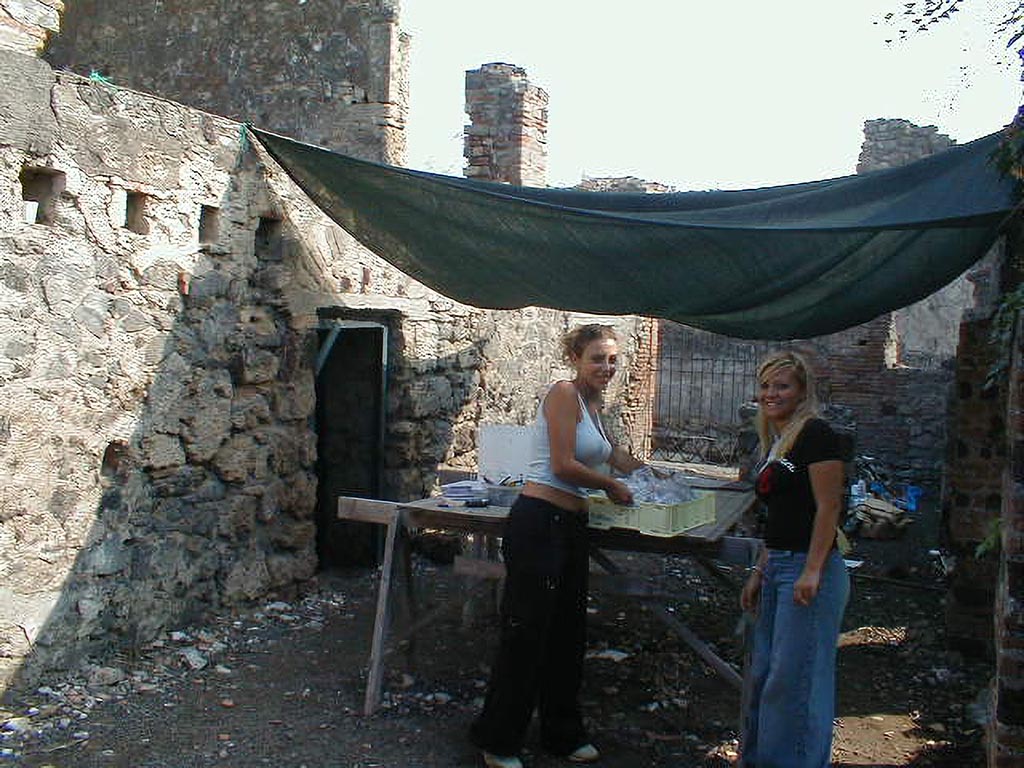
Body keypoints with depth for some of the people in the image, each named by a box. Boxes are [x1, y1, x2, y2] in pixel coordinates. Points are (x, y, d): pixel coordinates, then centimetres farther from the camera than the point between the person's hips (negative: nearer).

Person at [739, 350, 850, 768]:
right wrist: (759, 573, 19)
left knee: (794, 678, -4)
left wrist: (812, 572, -21)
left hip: (809, 569, -9)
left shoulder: (815, 435, -10)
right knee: (763, 671, 14)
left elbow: (828, 507, -16)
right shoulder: (774, 444, 17)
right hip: (778, 568, 9)